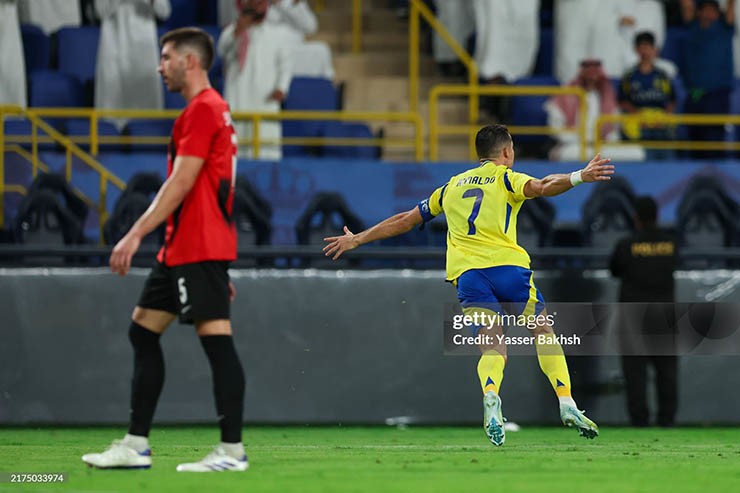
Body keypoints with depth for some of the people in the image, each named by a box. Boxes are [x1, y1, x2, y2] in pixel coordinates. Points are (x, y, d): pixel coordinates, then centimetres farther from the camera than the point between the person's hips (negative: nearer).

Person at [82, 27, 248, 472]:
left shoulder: (203, 110, -11)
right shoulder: (210, 110, 20)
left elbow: (182, 182, -19)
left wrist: (137, 233, -21)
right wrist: (219, 268, 24)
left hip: (199, 251, -11)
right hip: (181, 250, 11)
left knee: (217, 340, -10)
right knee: (143, 331, 11)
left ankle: (232, 450, -10)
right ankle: (136, 446, 12)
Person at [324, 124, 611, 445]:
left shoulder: (452, 186, 26)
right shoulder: (505, 177, 12)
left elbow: (404, 221, 31)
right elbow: (540, 188, -11)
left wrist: (356, 239, 40)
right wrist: (578, 178, -23)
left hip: (466, 271, 3)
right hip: (507, 263, -3)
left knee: (493, 348, -1)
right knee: (544, 331, 12)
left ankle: (490, 397, -33)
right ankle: (566, 403, -2)